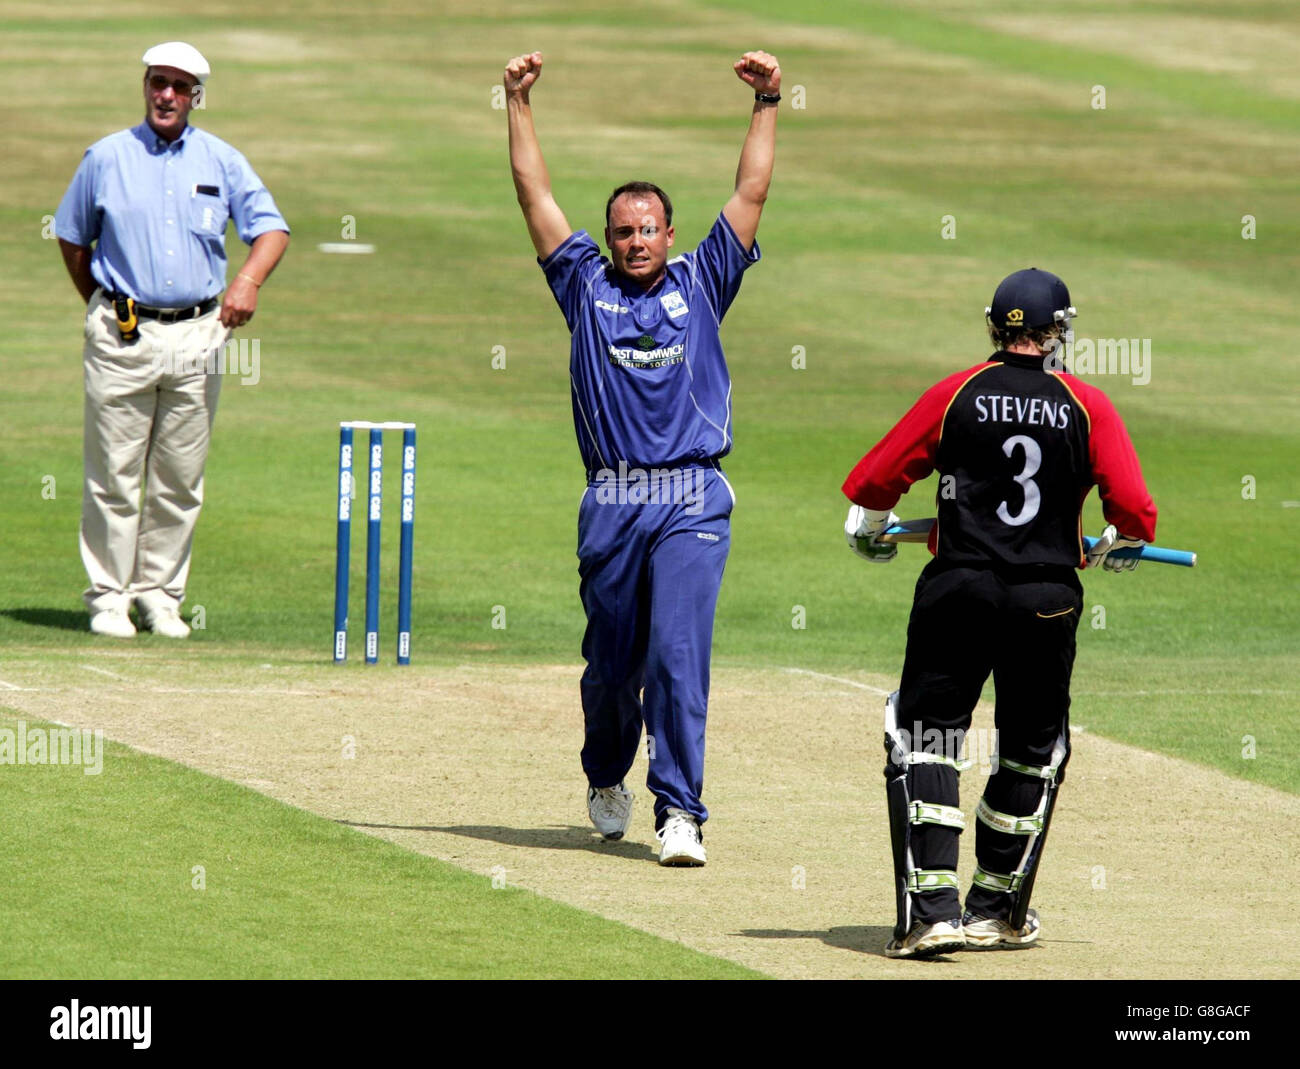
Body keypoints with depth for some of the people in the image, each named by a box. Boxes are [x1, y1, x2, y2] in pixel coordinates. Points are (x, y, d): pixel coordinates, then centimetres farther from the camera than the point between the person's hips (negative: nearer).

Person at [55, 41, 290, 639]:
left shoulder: (221, 162, 8)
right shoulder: (106, 158, 5)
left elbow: (271, 228, 4)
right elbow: (71, 238, 13)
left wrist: (248, 281, -15)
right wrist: (102, 309, 8)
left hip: (197, 337, 2)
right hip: (122, 336, -2)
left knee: (180, 480, 4)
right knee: (114, 475, -3)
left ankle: (159, 594, 12)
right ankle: (108, 595, 3)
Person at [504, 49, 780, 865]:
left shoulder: (701, 284, 12)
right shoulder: (587, 285, 12)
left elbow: (750, 193, 10)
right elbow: (536, 193, 11)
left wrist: (767, 105, 5)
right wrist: (520, 106, 8)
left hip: (693, 504, -2)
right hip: (611, 505, 2)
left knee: (679, 656, -13)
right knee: (610, 663, 10)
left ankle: (679, 812, -14)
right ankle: (607, 781, 35)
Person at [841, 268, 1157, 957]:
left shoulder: (955, 395, 1)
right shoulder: (1087, 407, 1)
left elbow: (873, 482, 3)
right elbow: (1134, 513, -6)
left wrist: (869, 536, 24)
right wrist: (1115, 547, 17)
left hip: (958, 590, -1)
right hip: (1047, 602, 1)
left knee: (922, 743, 5)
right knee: (1033, 752, 18)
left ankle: (932, 909, -9)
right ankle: (996, 910, 23)